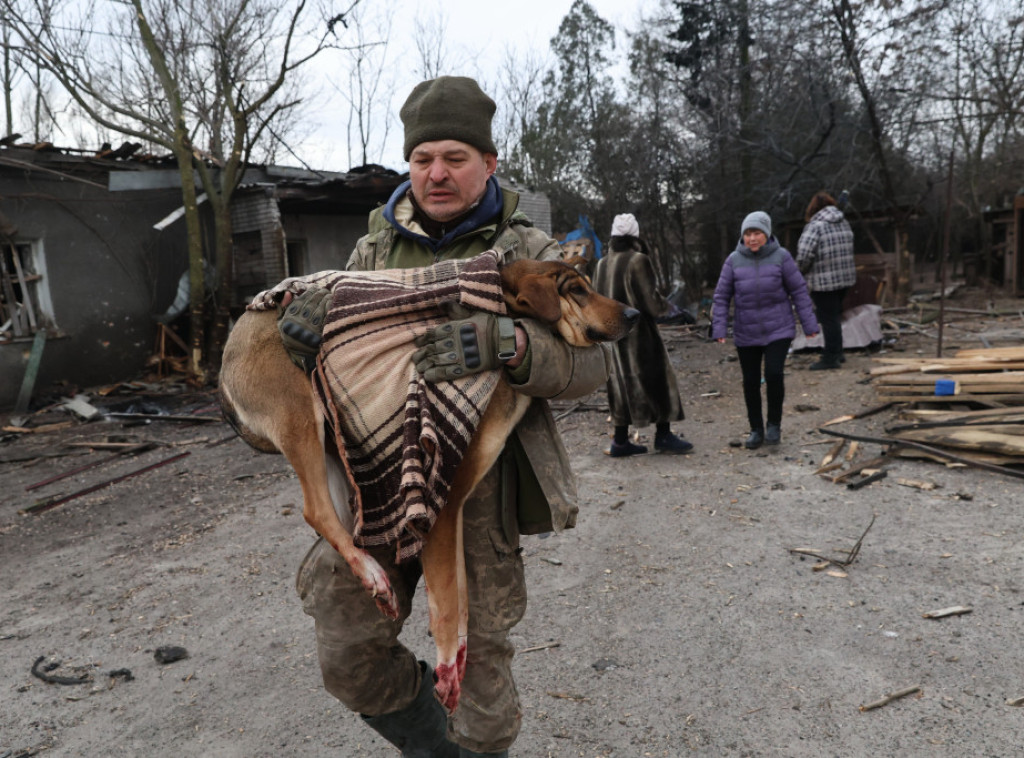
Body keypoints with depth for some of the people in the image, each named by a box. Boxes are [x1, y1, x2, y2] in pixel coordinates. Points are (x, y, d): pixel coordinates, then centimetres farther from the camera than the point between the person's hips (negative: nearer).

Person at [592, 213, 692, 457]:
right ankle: (663, 436, 11)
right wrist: (666, 306, 4)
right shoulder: (637, 261, -13)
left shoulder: (602, 265, 7)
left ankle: (620, 440, 13)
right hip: (639, 333, -7)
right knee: (656, 380, 5)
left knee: (621, 383, 11)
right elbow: (651, 301, -16)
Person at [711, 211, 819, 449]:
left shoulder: (781, 256, -6)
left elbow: (798, 291, -1)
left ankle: (774, 424, 8)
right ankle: (756, 430, 23)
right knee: (751, 381, 7)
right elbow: (722, 297, 0)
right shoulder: (734, 260, -4)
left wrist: (809, 324, -2)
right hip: (746, 333, 2)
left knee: (773, 374, -15)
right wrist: (719, 329, -7)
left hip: (778, 329, -2)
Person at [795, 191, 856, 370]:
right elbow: (848, 249, 13)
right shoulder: (844, 223, 9)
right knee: (835, 316, 18)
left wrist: (802, 270, -3)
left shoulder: (815, 226, -15)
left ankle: (830, 358, 5)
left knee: (829, 319, -1)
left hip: (824, 281, -7)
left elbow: (804, 253, -22)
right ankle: (837, 353, 28)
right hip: (846, 277, 8)